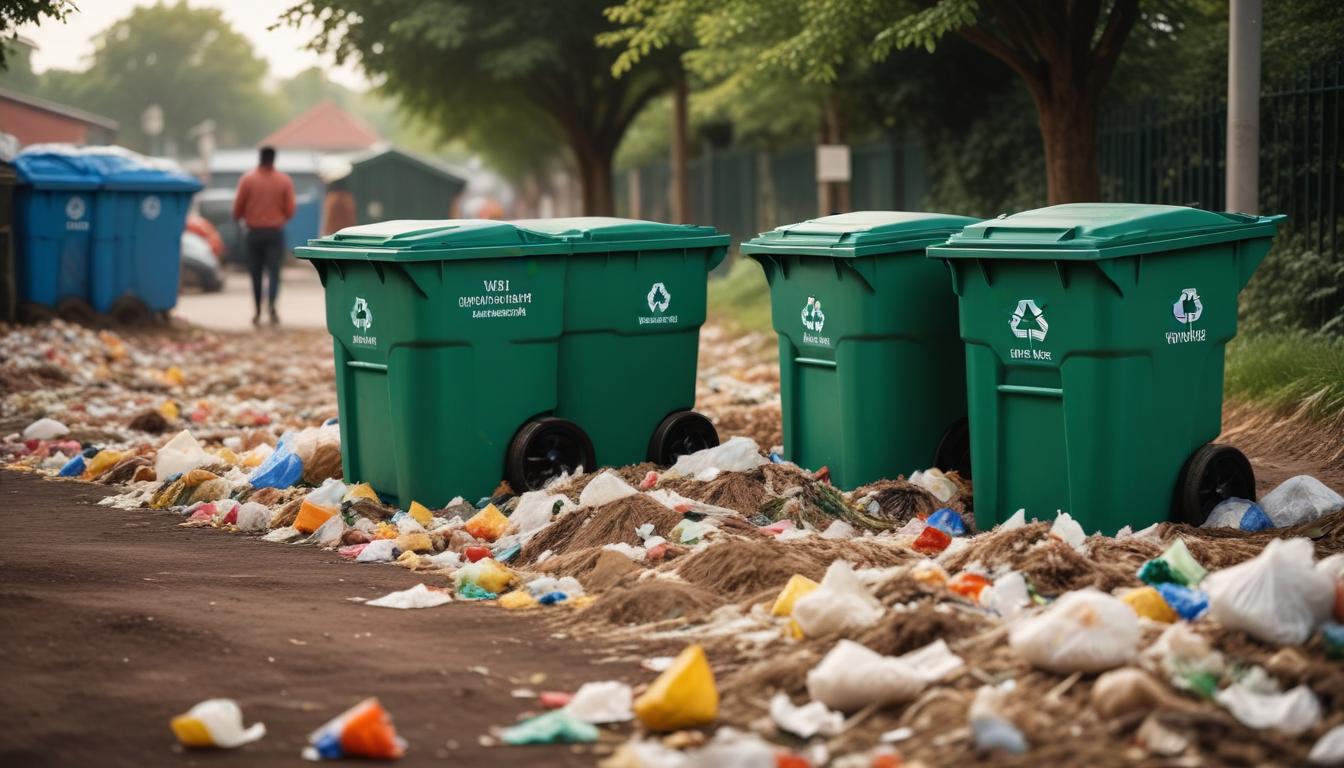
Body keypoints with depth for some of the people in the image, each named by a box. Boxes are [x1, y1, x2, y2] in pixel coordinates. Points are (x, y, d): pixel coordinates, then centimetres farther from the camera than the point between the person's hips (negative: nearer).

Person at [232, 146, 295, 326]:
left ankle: (258, 312, 12)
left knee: (256, 273, 9)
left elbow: (237, 208, -2)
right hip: (275, 232, 0)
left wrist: (241, 219, 20)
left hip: (254, 232, 0)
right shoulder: (284, 181, -2)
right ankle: (272, 305, -24)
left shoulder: (247, 179, -4)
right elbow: (290, 211, 0)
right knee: (274, 272, -1)